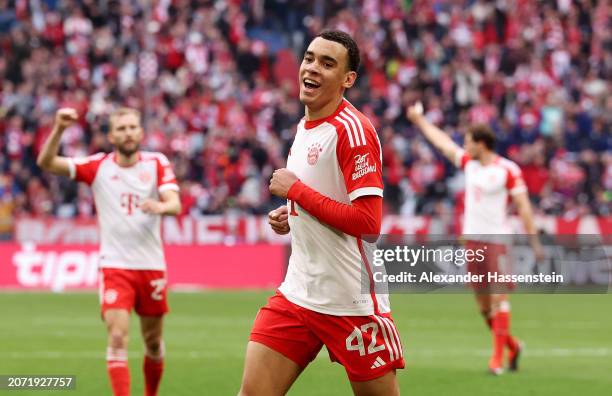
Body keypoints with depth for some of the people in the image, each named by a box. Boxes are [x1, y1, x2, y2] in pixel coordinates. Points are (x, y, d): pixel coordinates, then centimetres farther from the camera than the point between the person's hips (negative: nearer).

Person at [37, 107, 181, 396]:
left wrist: (161, 206, -36)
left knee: (153, 343, 12)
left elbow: (175, 205, -12)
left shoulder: (157, 163, 1)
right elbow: (46, 163, -10)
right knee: (117, 337, -16)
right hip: (114, 266, -2)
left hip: (151, 266, 2)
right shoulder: (98, 166, -1)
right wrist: (58, 129, -26)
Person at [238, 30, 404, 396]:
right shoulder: (304, 127, 13)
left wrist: (295, 190, -16)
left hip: (352, 303, -8)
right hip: (297, 294, 8)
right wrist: (290, 217, 7)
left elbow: (368, 223, -22)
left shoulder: (352, 129, -14)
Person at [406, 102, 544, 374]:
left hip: (497, 238, -6)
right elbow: (443, 143, 24)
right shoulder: (469, 163, 10)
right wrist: (420, 121, 34)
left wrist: (534, 240, -13)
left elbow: (523, 206, -9)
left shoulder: (508, 170, -9)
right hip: (472, 237, 7)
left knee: (499, 296, -11)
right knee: (482, 301, 7)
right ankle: (512, 345, 24)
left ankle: (497, 356, -10)